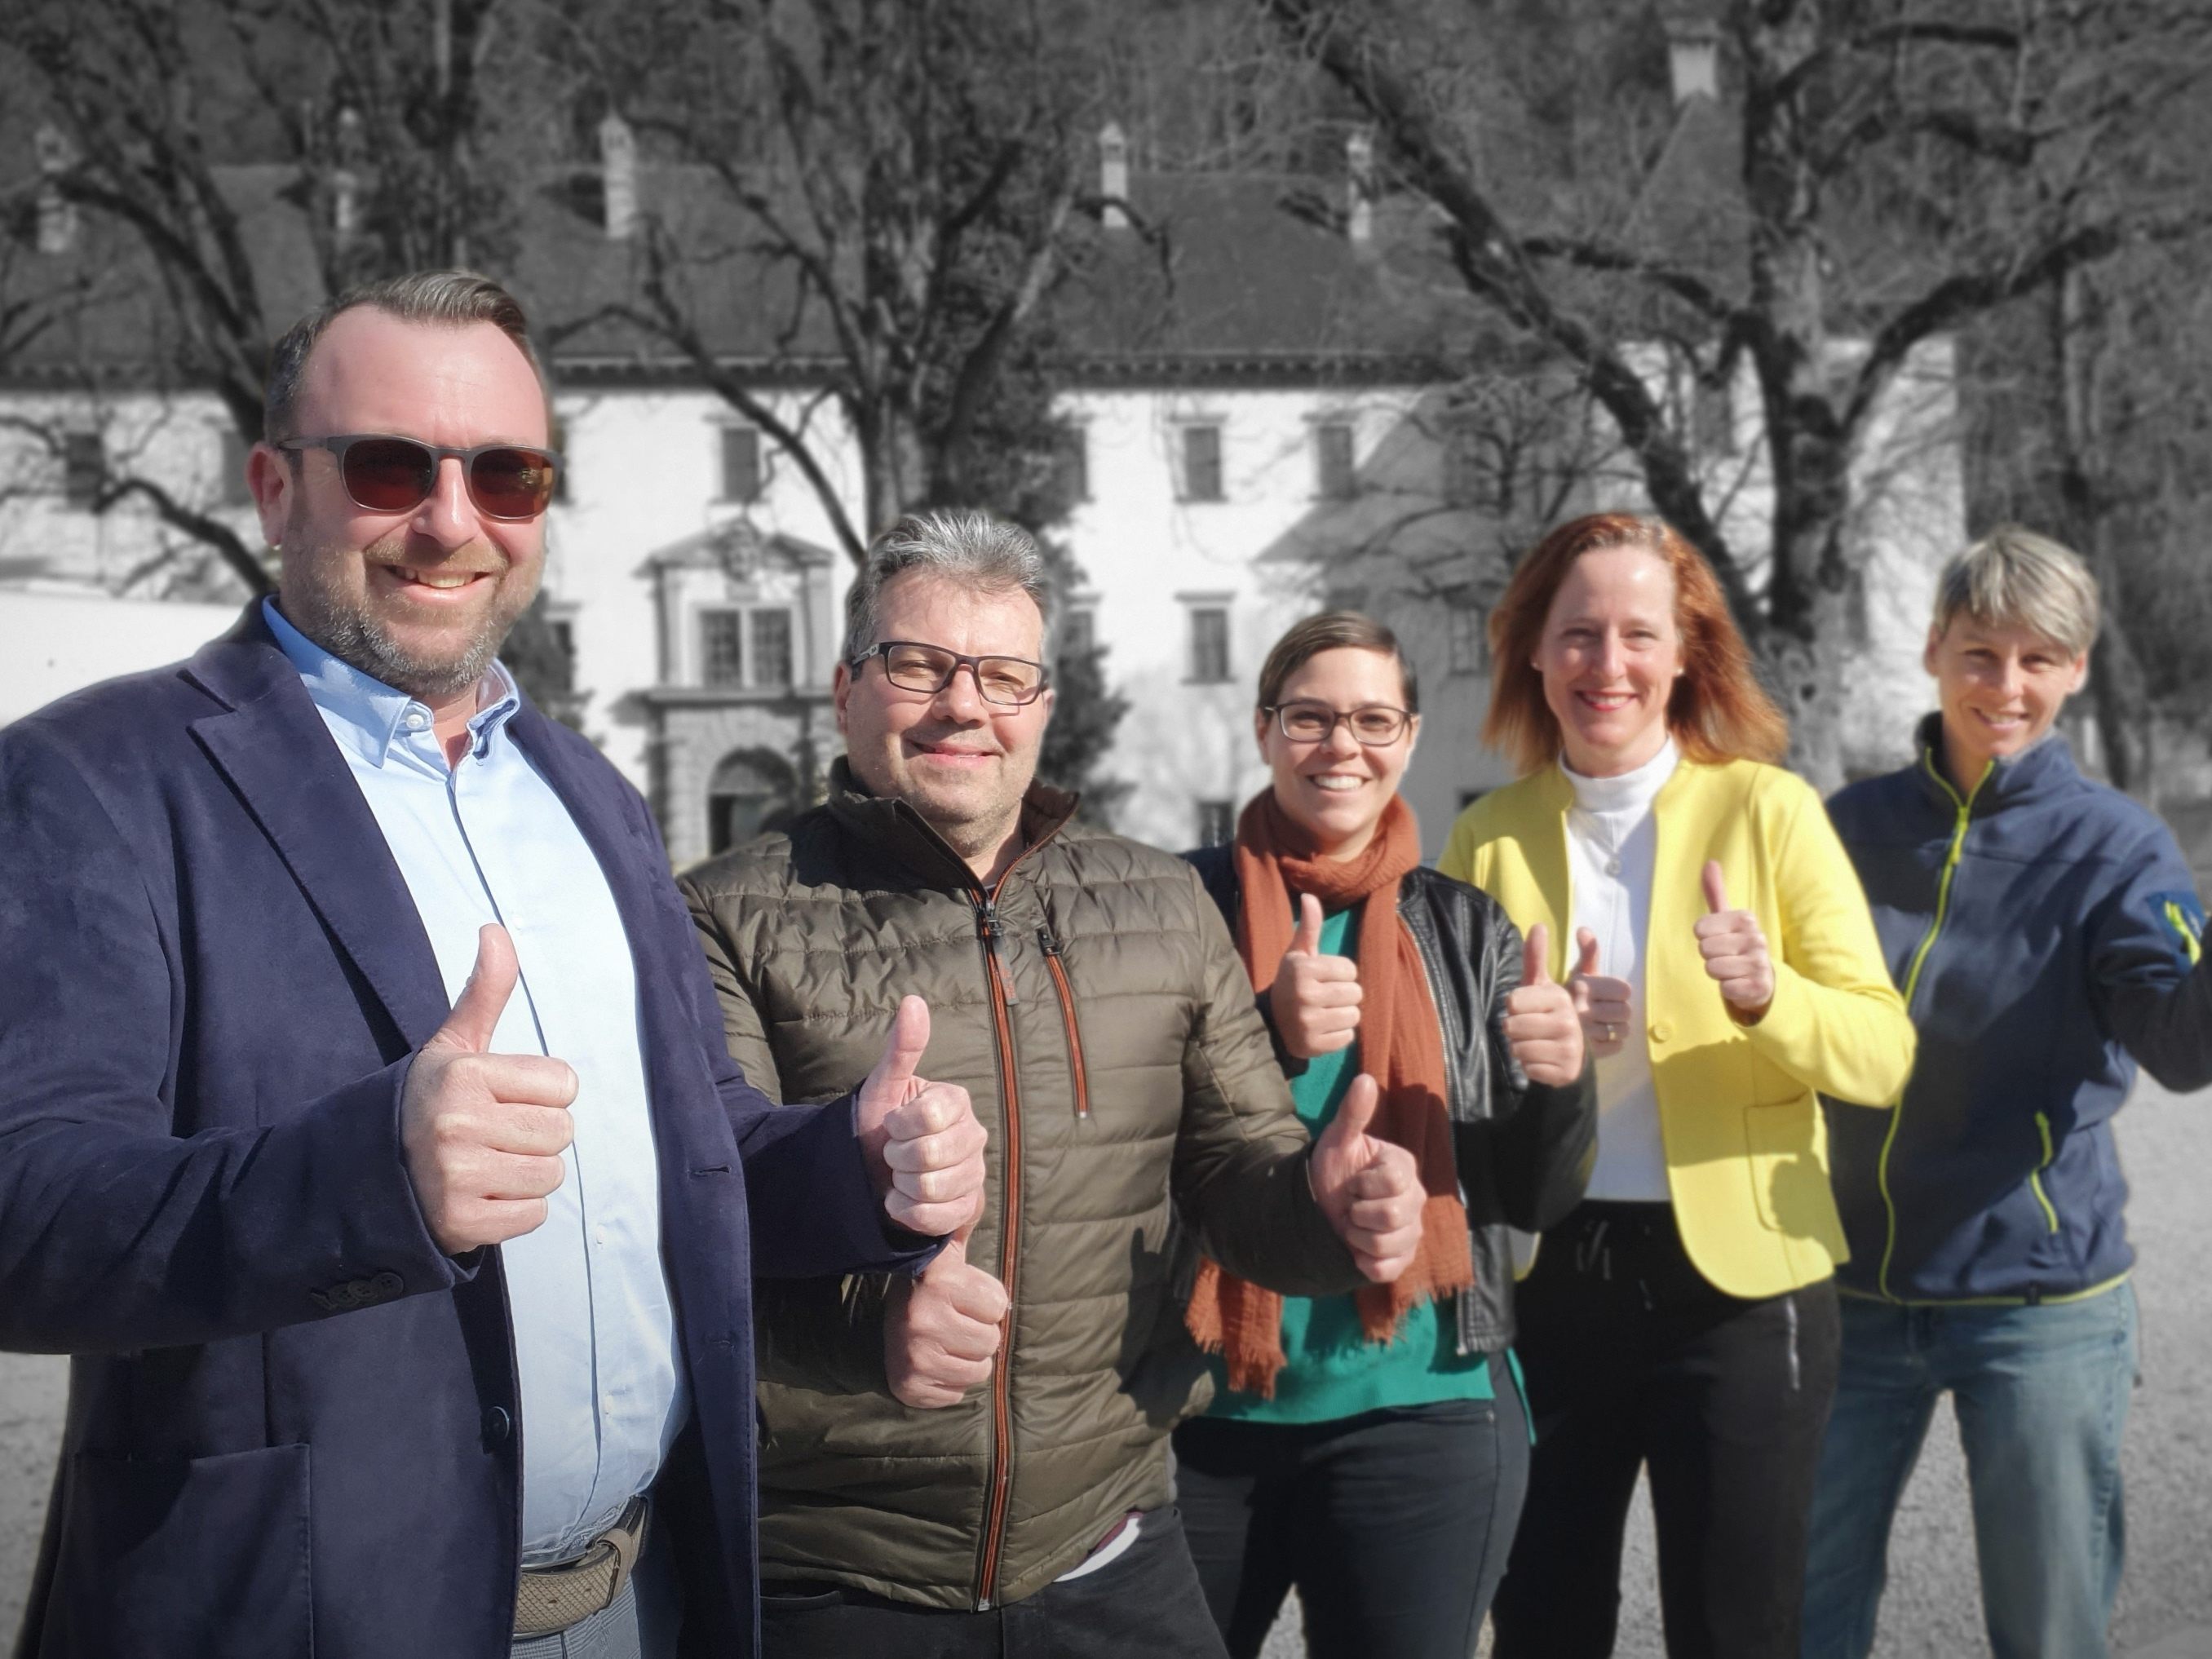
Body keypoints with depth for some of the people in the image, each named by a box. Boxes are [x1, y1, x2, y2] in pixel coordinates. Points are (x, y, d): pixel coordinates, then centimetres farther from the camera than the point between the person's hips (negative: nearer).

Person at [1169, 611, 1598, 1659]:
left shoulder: (1467, 929, 4)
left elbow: (1534, 1199, 5)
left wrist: (1563, 1083, -17)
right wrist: (1264, 1037, -24)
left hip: (1419, 1416, 1)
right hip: (1196, 1412, 0)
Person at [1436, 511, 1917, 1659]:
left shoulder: (1768, 809, -4)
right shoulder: (1488, 838, 3)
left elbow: (1885, 1053, -8)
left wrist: (1766, 995, -27)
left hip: (1736, 1277, -2)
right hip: (1540, 1282, 2)